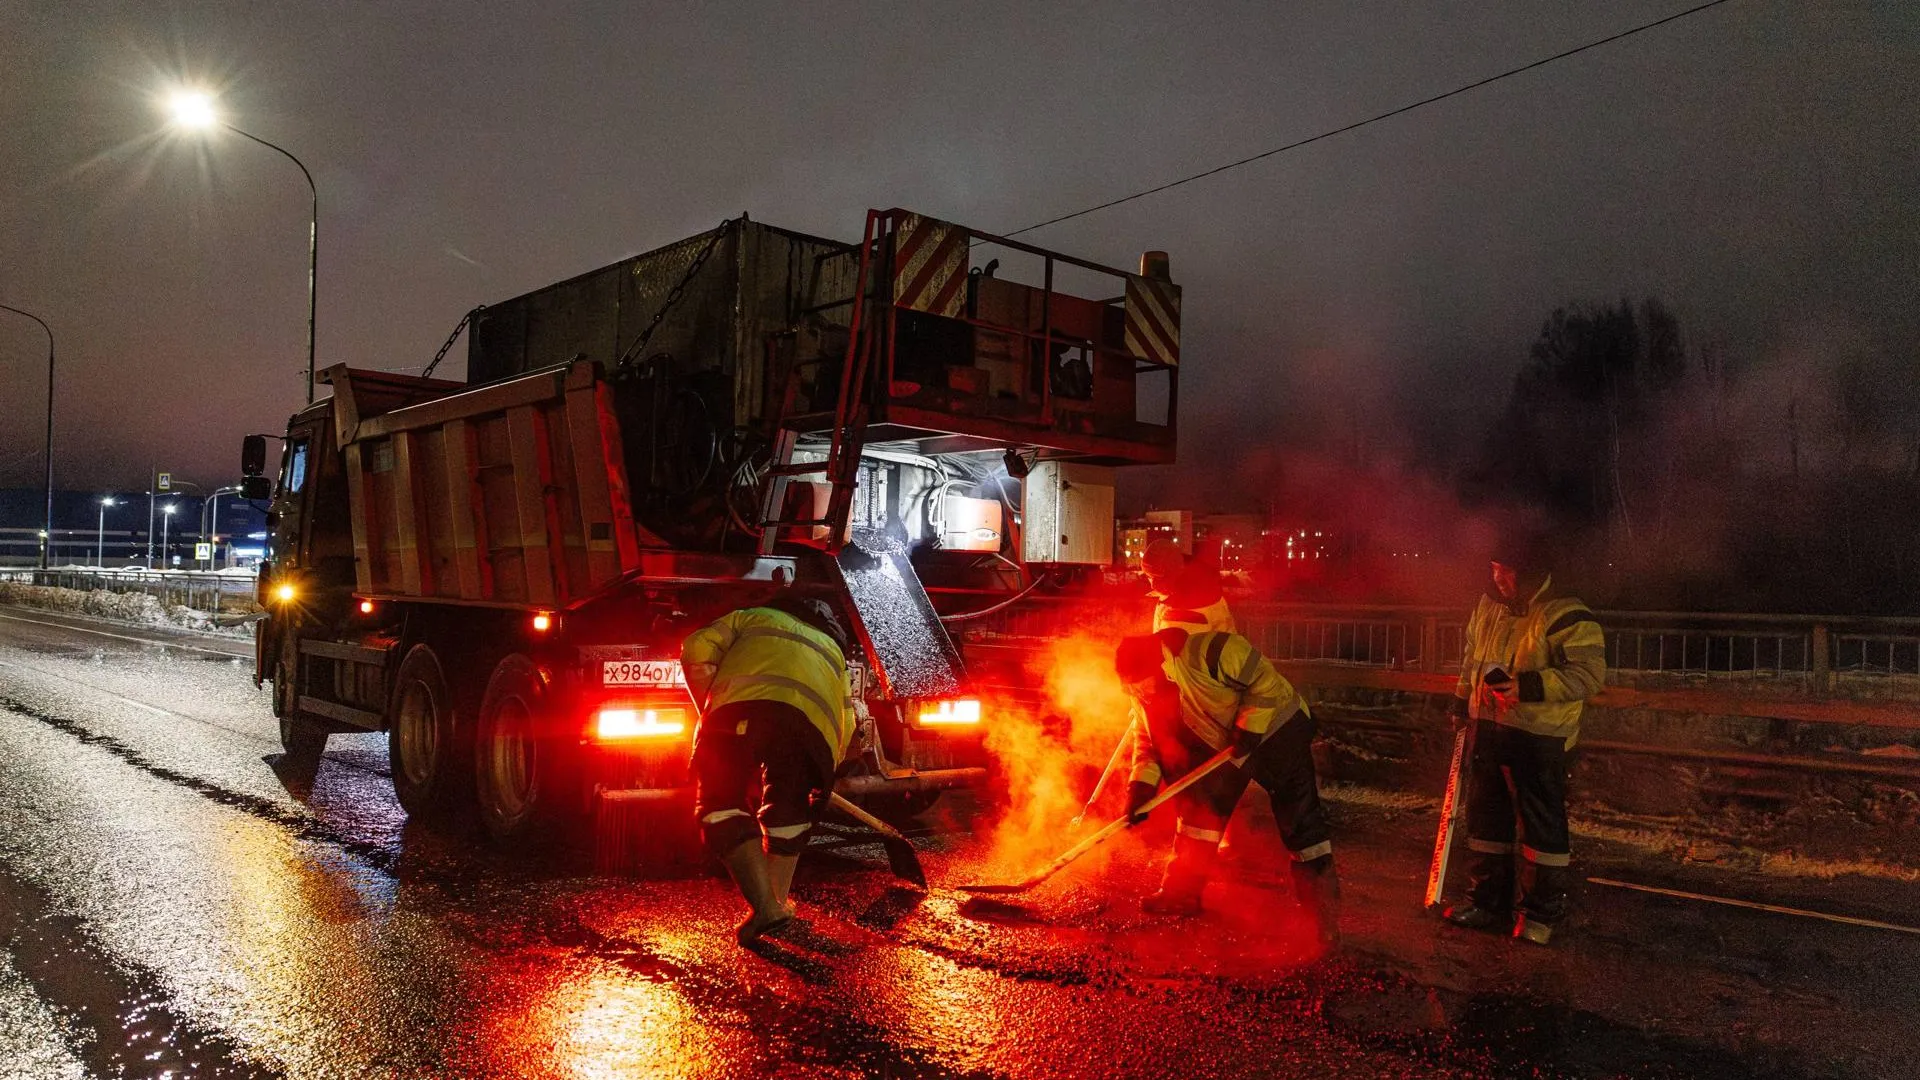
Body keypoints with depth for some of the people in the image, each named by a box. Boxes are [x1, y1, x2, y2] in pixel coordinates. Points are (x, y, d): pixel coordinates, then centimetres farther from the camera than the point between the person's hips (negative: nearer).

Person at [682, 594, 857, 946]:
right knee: (787, 809, 24)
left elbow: (697, 648, 20)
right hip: (813, 720, 3)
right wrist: (823, 771, 43)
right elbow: (846, 720, 31)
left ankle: (765, 905, -7)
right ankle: (779, 901, 24)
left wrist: (709, 707, 28)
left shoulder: (752, 617, 36)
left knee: (719, 802, 6)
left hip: (742, 708, -3)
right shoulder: (833, 649, 42)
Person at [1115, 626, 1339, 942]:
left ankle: (1321, 902, -3)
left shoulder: (1208, 652, -34)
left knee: (1299, 814, -9)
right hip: (1222, 743, 7)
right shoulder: (1144, 693, -10)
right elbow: (1147, 739, -3)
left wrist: (1248, 729, -29)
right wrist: (1141, 787, -15)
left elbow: (1266, 681, -27)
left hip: (1276, 726, -6)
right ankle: (1183, 891, 12)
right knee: (1202, 803, 2)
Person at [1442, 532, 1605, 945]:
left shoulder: (1565, 615, -15)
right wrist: (1462, 701, 24)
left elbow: (1590, 673, -22)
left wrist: (1528, 687, -28)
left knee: (1541, 822, 1)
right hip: (1489, 727, 8)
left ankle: (1543, 912, 14)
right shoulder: (1489, 607, 10)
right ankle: (1487, 900, 27)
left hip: (1538, 737, -8)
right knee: (1486, 814, 14)